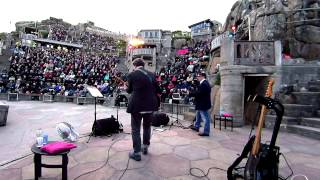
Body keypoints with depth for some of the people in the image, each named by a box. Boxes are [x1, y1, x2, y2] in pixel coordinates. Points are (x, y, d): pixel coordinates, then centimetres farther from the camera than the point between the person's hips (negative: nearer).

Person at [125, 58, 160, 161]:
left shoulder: (132, 75, -6)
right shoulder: (151, 74, 3)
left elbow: (129, 90, 4)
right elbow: (157, 90, 6)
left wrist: (126, 88, 26)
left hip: (137, 105, -4)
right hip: (150, 104, 4)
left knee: (135, 129, 8)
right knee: (147, 126, 22)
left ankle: (137, 153, 14)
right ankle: (145, 147, 36)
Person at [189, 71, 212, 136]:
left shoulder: (203, 84, -23)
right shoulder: (204, 83, 12)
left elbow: (198, 93, -27)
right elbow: (198, 92, 13)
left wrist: (190, 93, -16)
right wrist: (192, 92, 2)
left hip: (203, 104, -12)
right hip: (202, 104, 12)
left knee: (205, 118, -1)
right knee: (198, 116, 25)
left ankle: (206, 132, 8)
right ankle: (196, 126, 41)